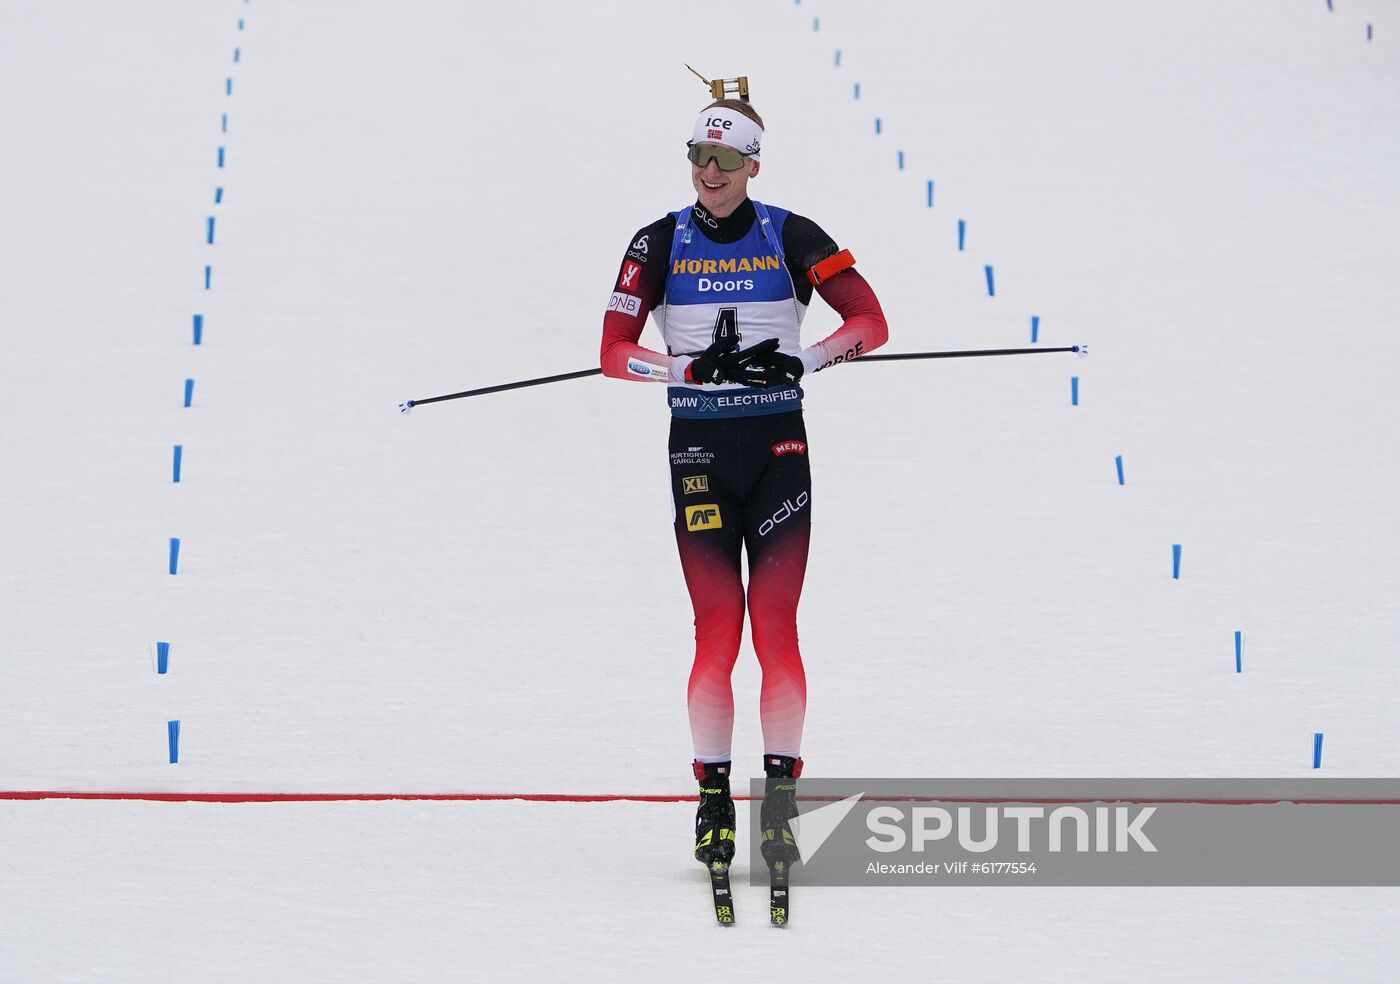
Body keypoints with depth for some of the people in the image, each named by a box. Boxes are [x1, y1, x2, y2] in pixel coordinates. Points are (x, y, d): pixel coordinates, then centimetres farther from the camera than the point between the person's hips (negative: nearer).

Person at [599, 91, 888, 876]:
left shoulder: (791, 237, 1)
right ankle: (714, 798, 3)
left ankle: (781, 799, -3)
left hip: (778, 447, -1)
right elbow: (614, 353, -1)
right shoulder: (660, 244, 3)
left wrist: (802, 360, -18)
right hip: (699, 449, 1)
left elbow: (871, 323, -2)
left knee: (776, 629, -8)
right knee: (717, 630, -5)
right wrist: (692, 368, -17)